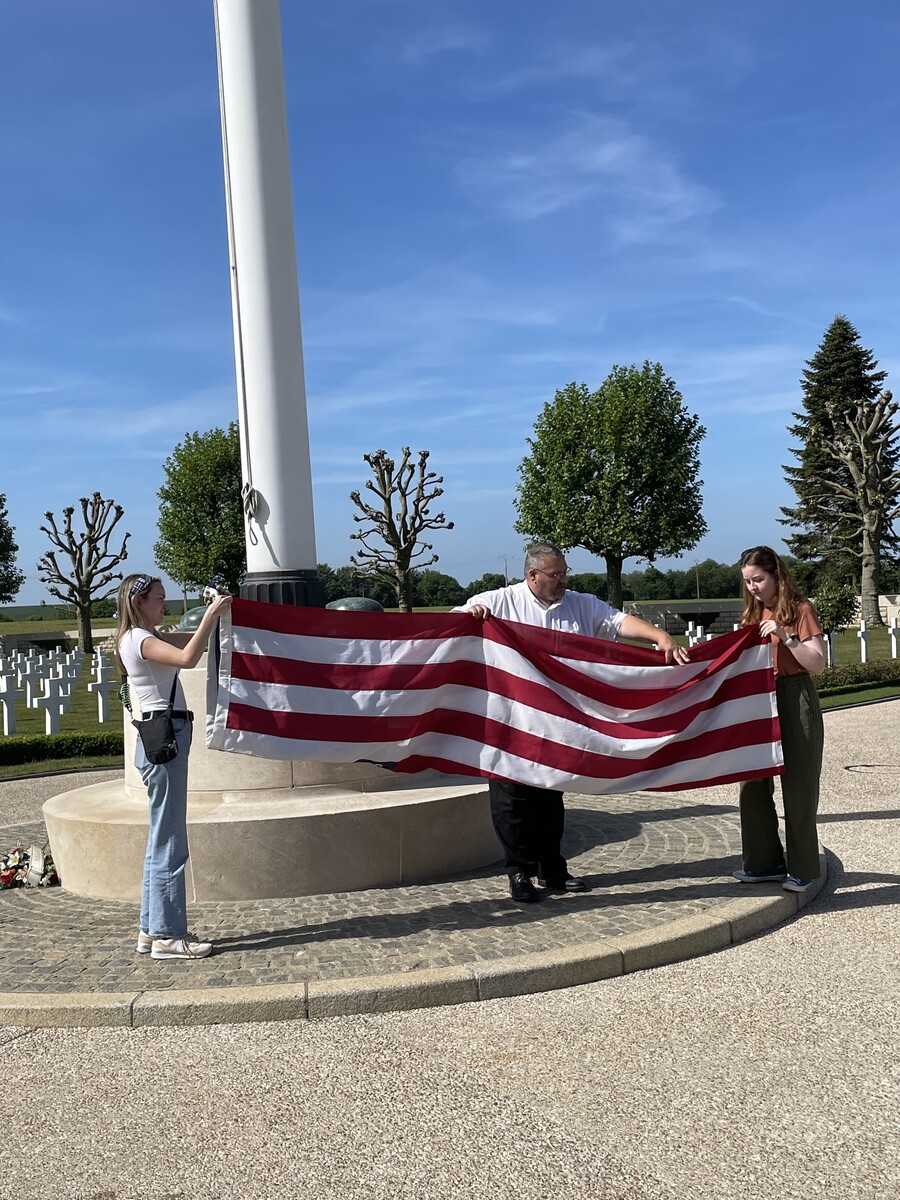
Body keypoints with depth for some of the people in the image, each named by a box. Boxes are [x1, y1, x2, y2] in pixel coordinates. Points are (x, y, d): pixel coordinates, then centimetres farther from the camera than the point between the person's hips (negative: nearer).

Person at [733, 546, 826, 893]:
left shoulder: (801, 611, -6)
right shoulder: (755, 613, 12)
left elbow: (818, 665, -13)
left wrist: (786, 637, -23)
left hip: (794, 702, -6)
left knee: (797, 787, 0)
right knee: (754, 784, 6)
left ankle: (803, 869, 10)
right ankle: (766, 861, 17)